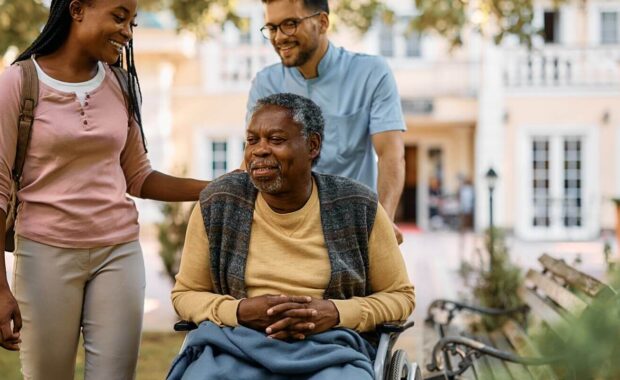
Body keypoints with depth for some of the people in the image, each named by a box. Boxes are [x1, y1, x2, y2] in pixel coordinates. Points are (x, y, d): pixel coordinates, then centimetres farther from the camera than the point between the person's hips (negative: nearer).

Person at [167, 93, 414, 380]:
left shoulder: (358, 208, 1)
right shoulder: (217, 204, 3)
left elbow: (399, 295, 10)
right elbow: (185, 294, 12)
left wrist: (336, 313, -9)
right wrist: (241, 311, -9)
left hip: (328, 348, 0)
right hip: (234, 344, 0)